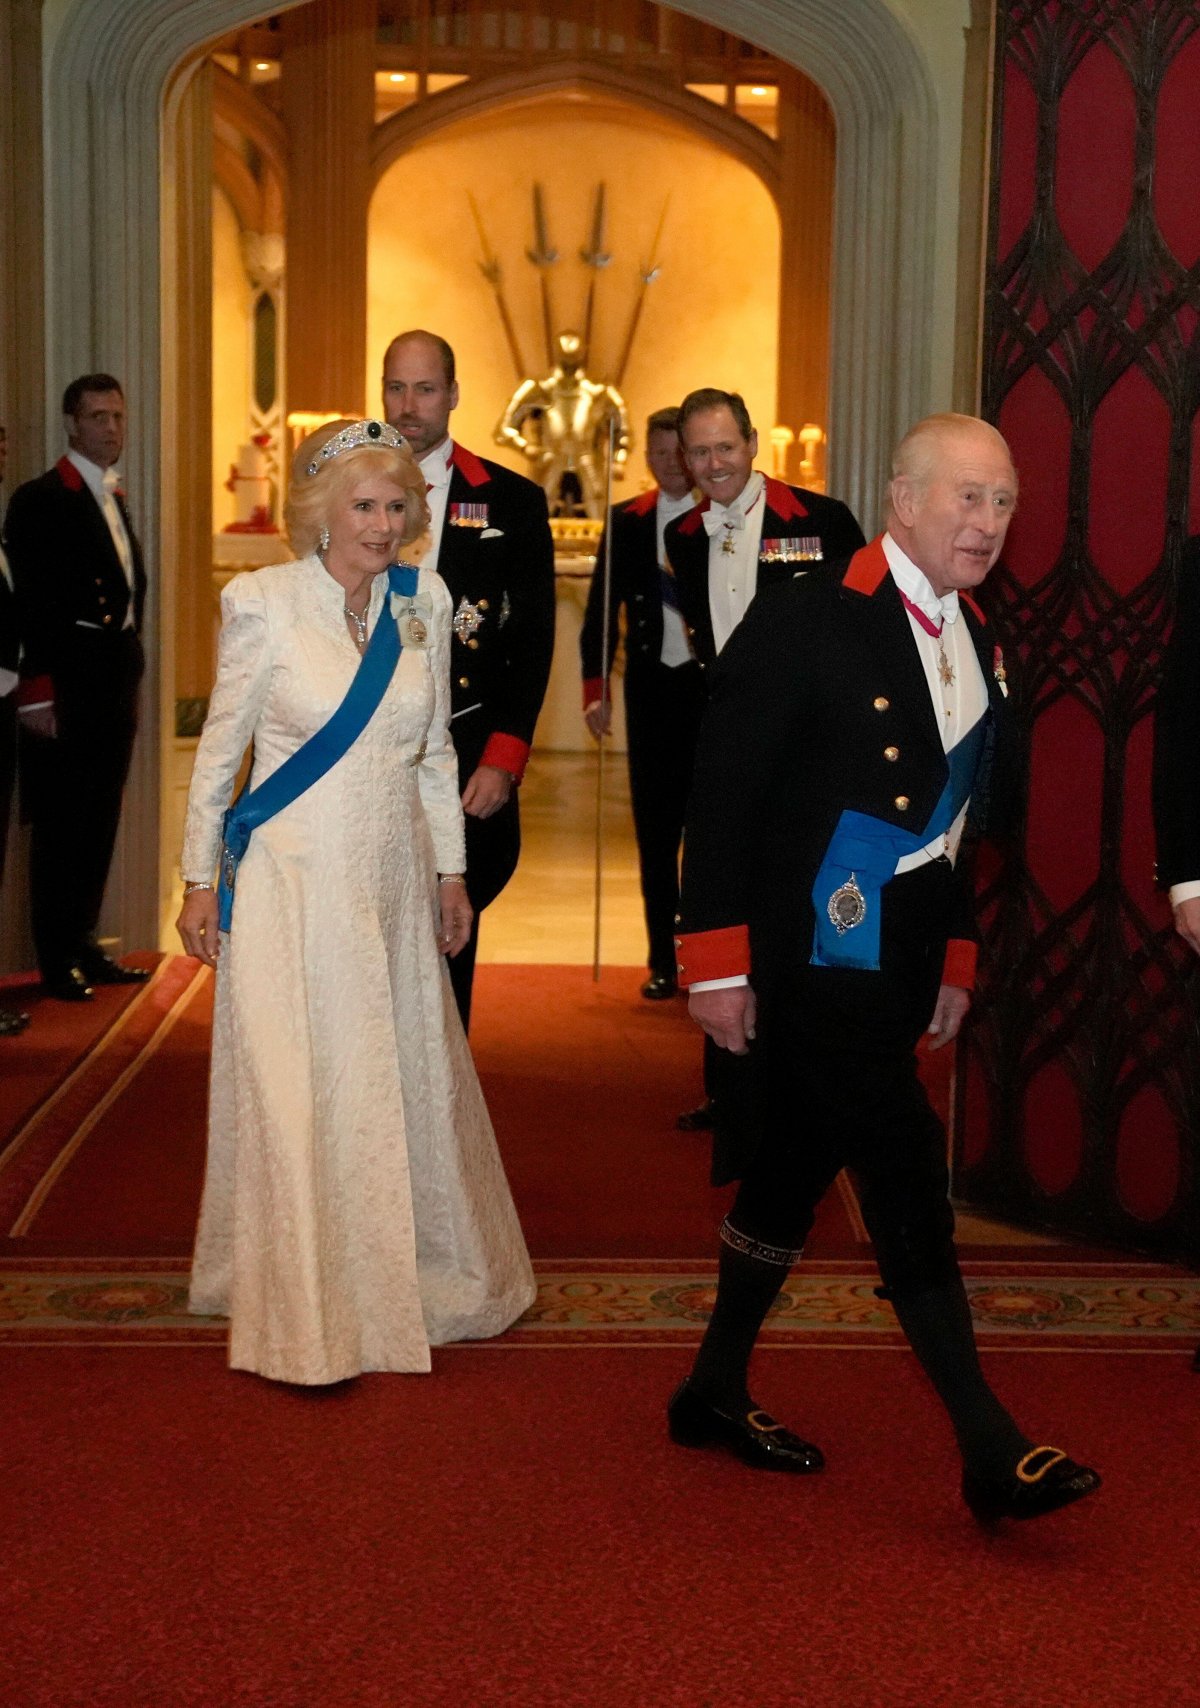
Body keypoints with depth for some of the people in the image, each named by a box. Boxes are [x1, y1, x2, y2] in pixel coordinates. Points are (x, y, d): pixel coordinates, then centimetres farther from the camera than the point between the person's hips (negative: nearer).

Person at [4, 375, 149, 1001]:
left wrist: (131, 666, 11)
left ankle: (84, 948, 22)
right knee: (60, 825, -1)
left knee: (100, 822, 13)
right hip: (66, 688, -8)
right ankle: (58, 960, 7)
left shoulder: (114, 499, 16)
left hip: (116, 684, 8)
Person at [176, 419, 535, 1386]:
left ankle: (421, 1277, 33)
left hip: (393, 877, 4)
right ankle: (305, 1314, 12)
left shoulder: (424, 601, 4)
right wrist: (200, 881, -1)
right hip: (294, 876, -4)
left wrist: (451, 871, 13)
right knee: (296, 1089, -2)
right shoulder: (263, 602, -8)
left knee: (409, 1080, 14)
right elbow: (220, 749, -2)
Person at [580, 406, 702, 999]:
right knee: (654, 827, 4)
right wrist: (595, 689, -1)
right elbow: (601, 610, 7)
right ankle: (662, 961, 12)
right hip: (651, 685, 2)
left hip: (714, 685, -2)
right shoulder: (626, 522, 7)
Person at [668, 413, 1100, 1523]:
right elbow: (723, 795, -14)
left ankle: (718, 1392, 31)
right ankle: (991, 1452, -2)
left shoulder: (978, 646, 10)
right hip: (815, 963, -8)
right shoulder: (807, 619, -13)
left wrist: (958, 958, 14)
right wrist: (717, 962, -16)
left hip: (898, 967, 8)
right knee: (907, 1184, -8)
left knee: (797, 1173, 16)